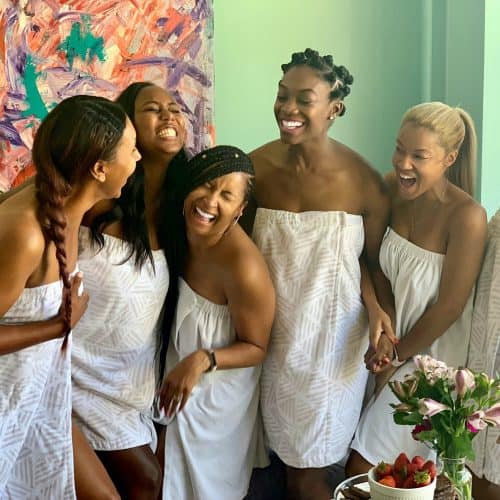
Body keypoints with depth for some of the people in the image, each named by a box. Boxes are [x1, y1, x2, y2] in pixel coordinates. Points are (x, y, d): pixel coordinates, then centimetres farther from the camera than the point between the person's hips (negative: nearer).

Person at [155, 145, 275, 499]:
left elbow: (256, 348, -22)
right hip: (173, 377, 7)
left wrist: (202, 360, -36)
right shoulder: (179, 231, -13)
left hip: (216, 395, -6)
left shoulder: (243, 266, -34)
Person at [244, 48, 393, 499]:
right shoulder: (256, 167, -8)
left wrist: (378, 308, -17)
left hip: (333, 341, -2)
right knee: (286, 456, 18)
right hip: (273, 336, 2)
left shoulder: (363, 181, -14)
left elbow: (374, 261, 0)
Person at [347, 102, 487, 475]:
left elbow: (449, 307, -19)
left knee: (364, 470, 1)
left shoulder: (467, 216, -26)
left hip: (429, 355, -5)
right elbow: (377, 267, 0)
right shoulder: (393, 189, -9)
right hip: (388, 340, 6)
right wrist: (382, 335, -13)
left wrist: (399, 355, -7)